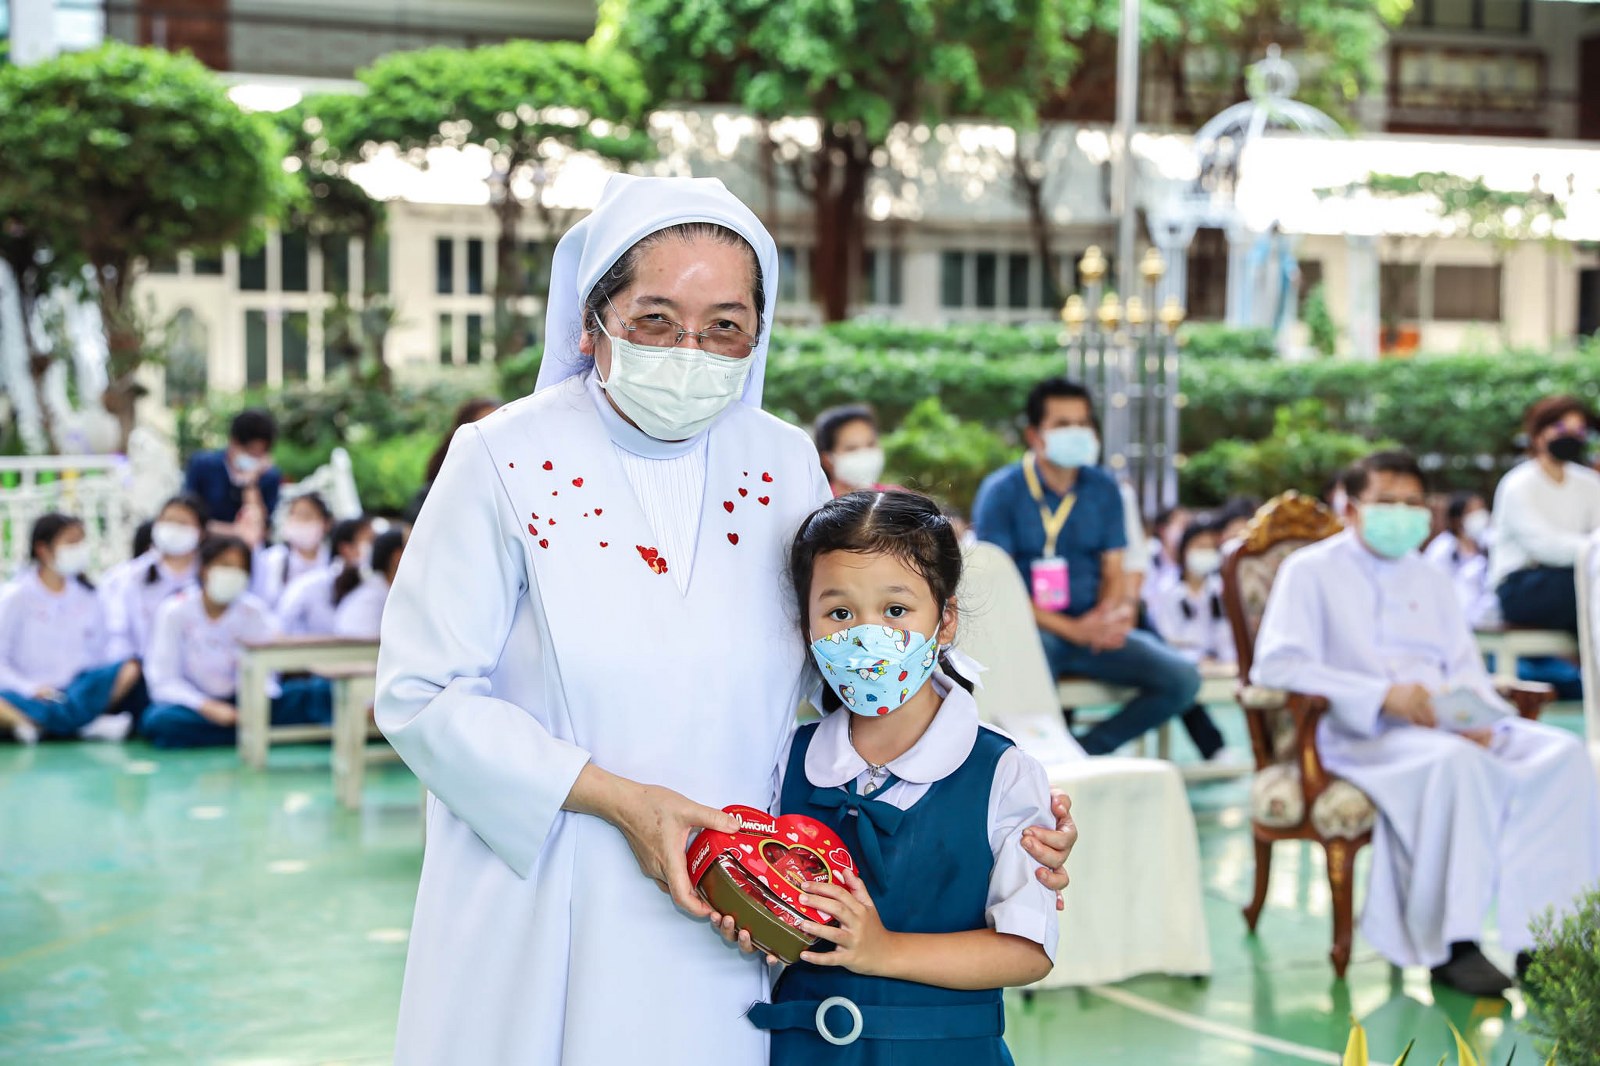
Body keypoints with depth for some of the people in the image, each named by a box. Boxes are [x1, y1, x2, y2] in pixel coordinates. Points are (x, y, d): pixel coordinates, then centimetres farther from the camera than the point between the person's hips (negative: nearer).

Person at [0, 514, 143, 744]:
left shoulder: (88, 597, 11)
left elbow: (98, 654, 12)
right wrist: (30, 689, -17)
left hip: (81, 688, 4)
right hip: (34, 697, -4)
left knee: (131, 668, -24)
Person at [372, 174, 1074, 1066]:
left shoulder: (785, 466, 2)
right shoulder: (504, 463, -9)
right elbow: (424, 695, -11)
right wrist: (616, 799, -19)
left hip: (722, 920, 3)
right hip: (537, 918, -3)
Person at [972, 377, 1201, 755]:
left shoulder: (1103, 490, 11)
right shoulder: (1001, 492, -4)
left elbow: (1113, 572, 11)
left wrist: (1107, 616, -14)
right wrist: (1072, 629, -18)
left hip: (1091, 630, 5)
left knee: (1182, 679, -13)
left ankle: (1084, 751, -8)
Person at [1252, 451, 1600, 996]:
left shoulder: (1430, 581, 27)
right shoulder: (1311, 571, 6)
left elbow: (1467, 673, 20)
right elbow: (1275, 665, -9)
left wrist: (1481, 719, -5)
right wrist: (1383, 695, -18)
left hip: (1448, 725, 6)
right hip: (1360, 734, -6)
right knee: (1455, 762, -37)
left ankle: (1540, 939, -24)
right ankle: (1450, 945, -32)